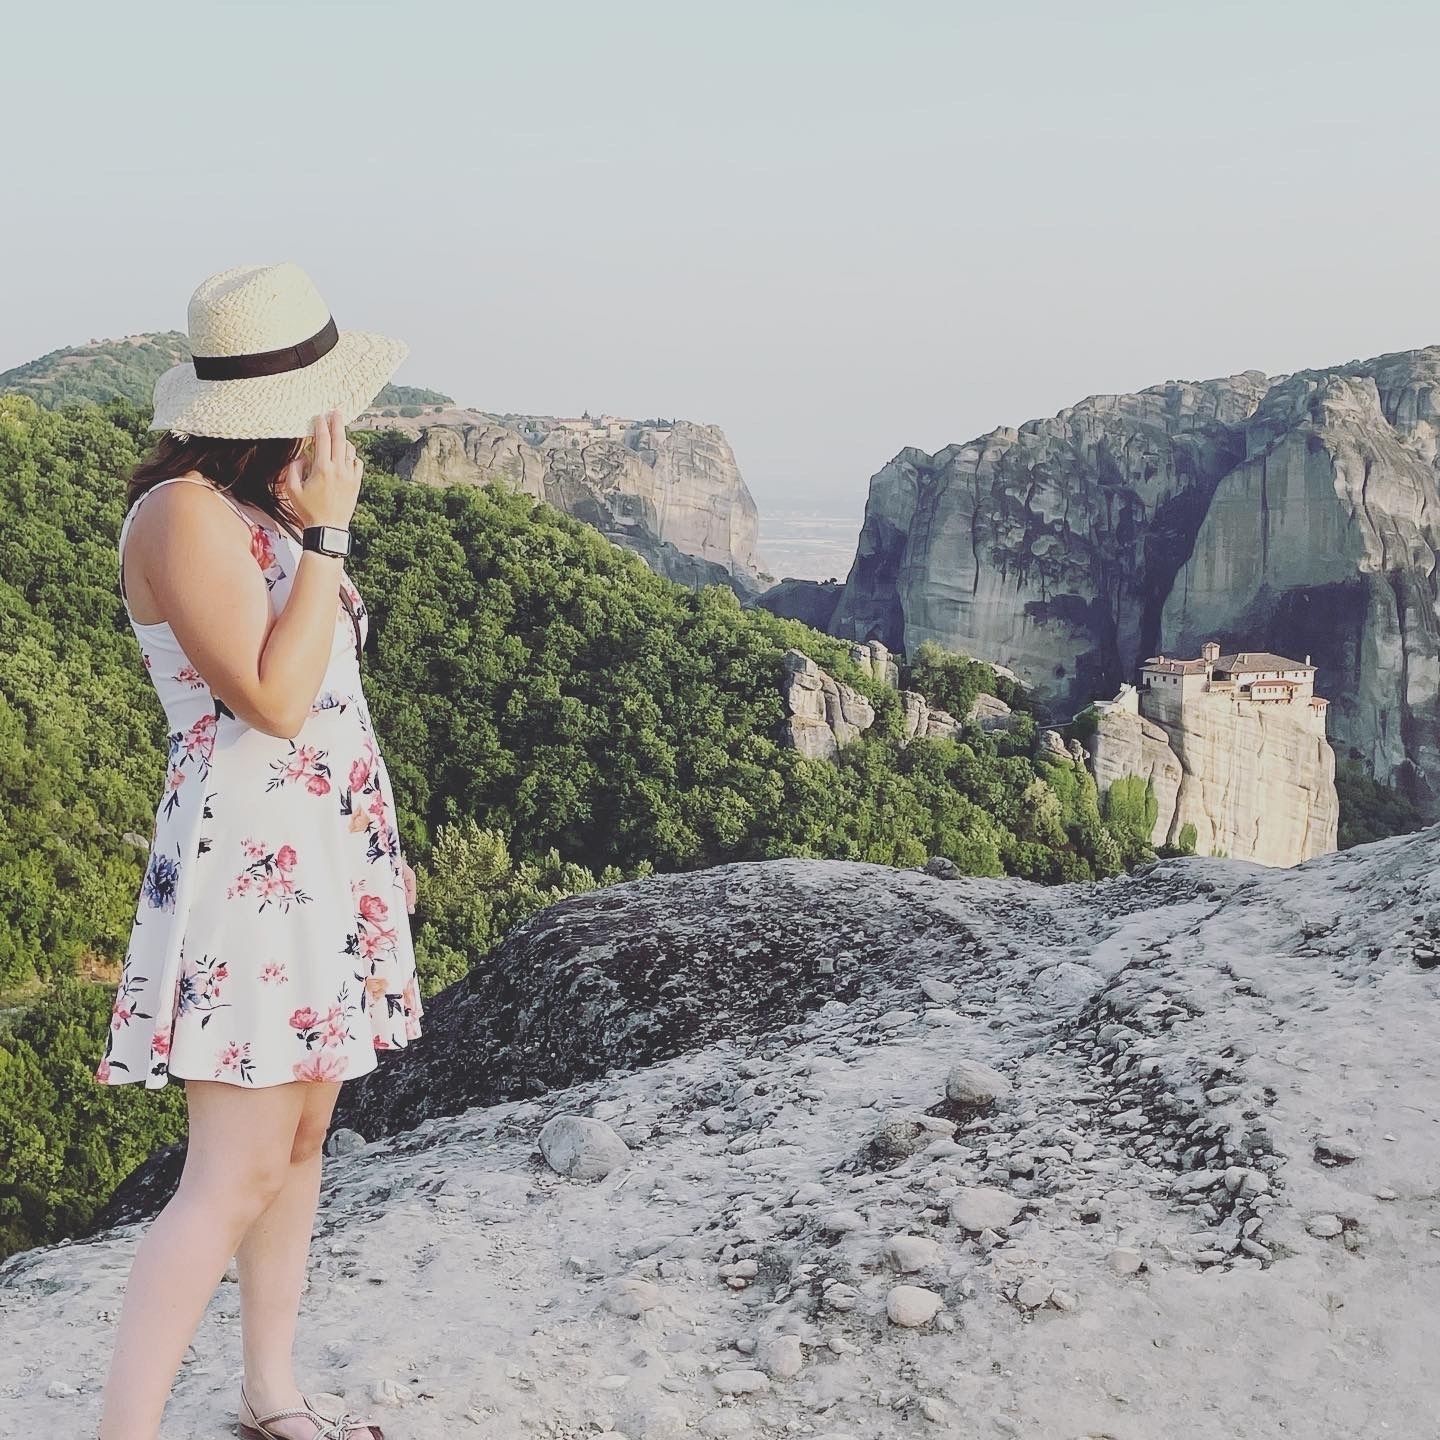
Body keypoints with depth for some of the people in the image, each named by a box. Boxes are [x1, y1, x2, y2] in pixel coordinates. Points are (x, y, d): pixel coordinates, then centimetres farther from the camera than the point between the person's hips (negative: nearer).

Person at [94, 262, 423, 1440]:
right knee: (238, 1175, -10)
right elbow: (273, 701, -21)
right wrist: (327, 533, -16)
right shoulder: (184, 512, -15)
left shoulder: (266, 507, 13)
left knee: (303, 1137, 14)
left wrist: (379, 844, 21)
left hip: (329, 861, 9)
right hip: (248, 867, -9)